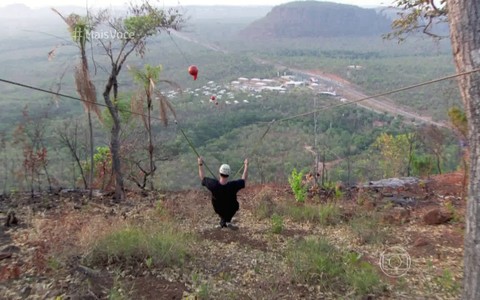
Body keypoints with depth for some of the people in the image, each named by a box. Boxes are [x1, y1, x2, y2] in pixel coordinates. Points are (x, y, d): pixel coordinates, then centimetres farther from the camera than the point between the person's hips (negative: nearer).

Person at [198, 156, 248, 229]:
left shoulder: (213, 184, -32)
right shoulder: (233, 186, -34)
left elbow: (202, 177, -11)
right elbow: (244, 180, -13)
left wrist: (200, 164, 1)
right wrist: (246, 165, -3)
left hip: (218, 210, 2)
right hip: (231, 211, -2)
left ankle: (223, 222, 40)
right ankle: (227, 221, 27)